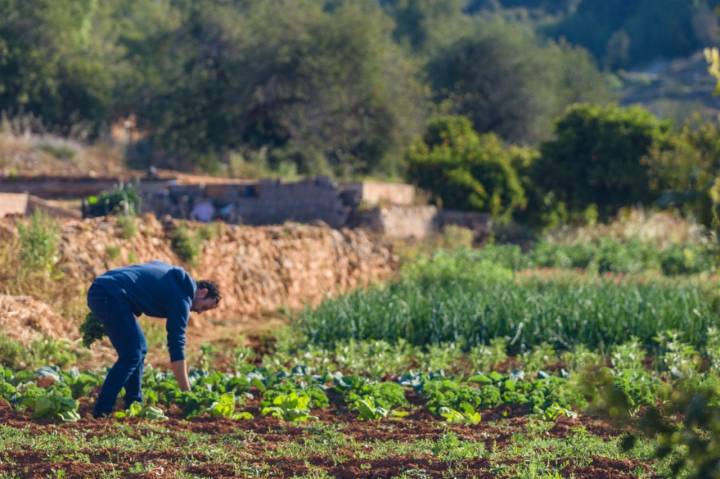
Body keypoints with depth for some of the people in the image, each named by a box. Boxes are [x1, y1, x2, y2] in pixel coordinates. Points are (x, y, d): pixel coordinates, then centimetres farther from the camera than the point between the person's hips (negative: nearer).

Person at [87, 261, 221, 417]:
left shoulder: (172, 275, 21)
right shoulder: (181, 298, -4)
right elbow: (177, 347, -6)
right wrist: (187, 393, -5)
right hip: (109, 295, -10)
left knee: (139, 348, 14)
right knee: (132, 354, -10)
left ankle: (134, 405, 14)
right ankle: (102, 410, -12)